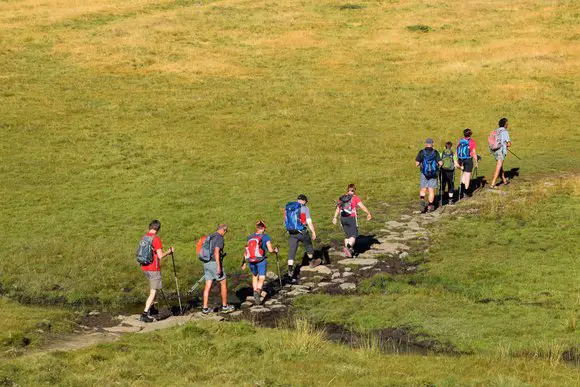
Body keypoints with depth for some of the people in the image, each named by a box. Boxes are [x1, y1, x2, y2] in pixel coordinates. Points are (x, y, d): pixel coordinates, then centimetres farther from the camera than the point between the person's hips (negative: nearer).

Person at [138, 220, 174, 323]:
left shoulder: (143, 238, 6)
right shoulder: (156, 239, -17)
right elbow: (160, 256, -19)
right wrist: (169, 251, -2)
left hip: (144, 268, 8)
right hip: (154, 269, -8)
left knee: (153, 288, 26)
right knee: (153, 292, -3)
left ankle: (151, 308, 32)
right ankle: (145, 314, -10)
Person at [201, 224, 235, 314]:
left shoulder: (209, 237, 16)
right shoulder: (220, 238, -11)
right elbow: (216, 252, -22)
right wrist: (219, 267, -23)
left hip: (207, 263, 8)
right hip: (215, 263, -8)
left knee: (208, 286, 6)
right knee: (223, 284, 7)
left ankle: (205, 308, 3)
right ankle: (225, 306, 13)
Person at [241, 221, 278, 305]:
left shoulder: (250, 237, 9)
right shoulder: (265, 237, -3)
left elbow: (246, 250, 9)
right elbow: (270, 250, -7)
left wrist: (244, 263, 15)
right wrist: (275, 250, 15)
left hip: (251, 261, 4)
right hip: (261, 260, -4)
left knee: (254, 276, 27)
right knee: (261, 279, 0)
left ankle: (255, 292, 26)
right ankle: (258, 291, -27)